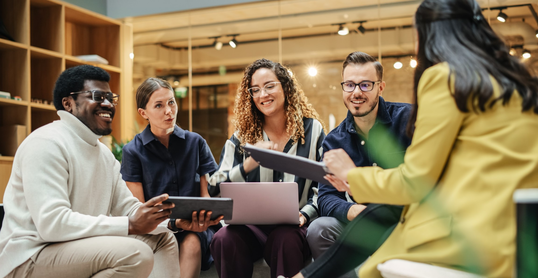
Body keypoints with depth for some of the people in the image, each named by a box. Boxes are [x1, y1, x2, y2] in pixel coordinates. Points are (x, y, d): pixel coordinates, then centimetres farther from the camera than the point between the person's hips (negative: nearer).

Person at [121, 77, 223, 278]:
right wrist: (175, 222, -21)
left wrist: (210, 213, -18)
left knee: (191, 243, -33)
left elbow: (207, 195, 9)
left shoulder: (195, 142, 9)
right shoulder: (133, 151, 2)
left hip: (195, 229, 2)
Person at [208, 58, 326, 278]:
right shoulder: (241, 137, 10)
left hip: (293, 227, -2)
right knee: (223, 239, -31)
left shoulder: (312, 130, 7)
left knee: (285, 240, -37)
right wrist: (248, 164, -16)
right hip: (251, 225, 2)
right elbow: (215, 190, 1)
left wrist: (305, 214, -13)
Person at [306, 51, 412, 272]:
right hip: (367, 222, 3)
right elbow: (326, 196, -2)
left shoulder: (407, 118, -4)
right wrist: (351, 211, -27)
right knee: (319, 229, -23)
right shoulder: (335, 140, 7)